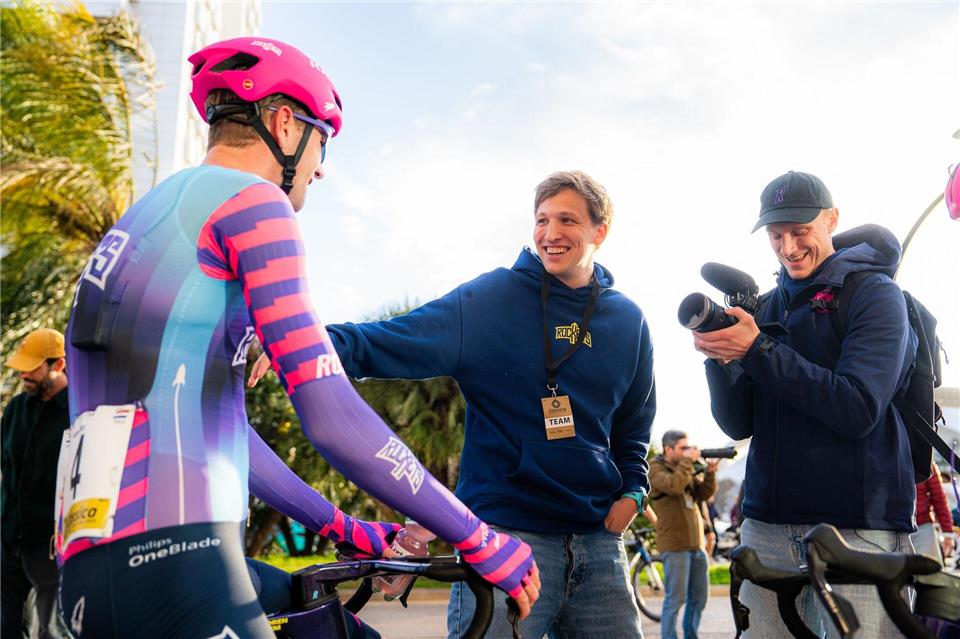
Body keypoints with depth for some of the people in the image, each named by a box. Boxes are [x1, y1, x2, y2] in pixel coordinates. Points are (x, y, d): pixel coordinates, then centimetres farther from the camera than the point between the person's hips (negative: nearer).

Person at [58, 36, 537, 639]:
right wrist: (481, 541, -6)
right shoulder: (251, 201, -5)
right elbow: (331, 415, -15)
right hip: (170, 557, -9)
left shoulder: (156, 208, 22)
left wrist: (341, 525, 27)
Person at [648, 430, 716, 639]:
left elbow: (704, 494, 11)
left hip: (696, 543, 8)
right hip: (675, 545, -8)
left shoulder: (686, 468, 17)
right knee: (676, 598, -6)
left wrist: (709, 472, -4)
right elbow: (674, 485, -25)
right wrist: (687, 460, -17)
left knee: (699, 597, 12)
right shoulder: (656, 469, -6)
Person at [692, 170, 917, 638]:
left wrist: (758, 350, -19)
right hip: (768, 524, 4)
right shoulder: (766, 308, 11)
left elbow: (859, 409, -17)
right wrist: (719, 360, -13)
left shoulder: (873, 292, -3)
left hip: (859, 528, -4)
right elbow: (739, 425, 5)